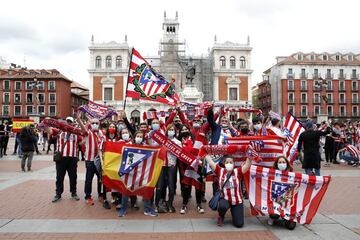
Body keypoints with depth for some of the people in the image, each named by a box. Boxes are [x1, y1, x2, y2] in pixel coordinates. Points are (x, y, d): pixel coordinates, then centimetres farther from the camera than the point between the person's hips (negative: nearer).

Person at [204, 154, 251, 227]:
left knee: (239, 224, -5)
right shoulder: (220, 171, -5)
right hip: (224, 199, -1)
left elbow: (247, 166, -17)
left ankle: (233, 211, 30)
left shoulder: (237, 172, -5)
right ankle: (221, 217, 2)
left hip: (237, 201, 1)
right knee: (222, 206, -37)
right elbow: (210, 162, -11)